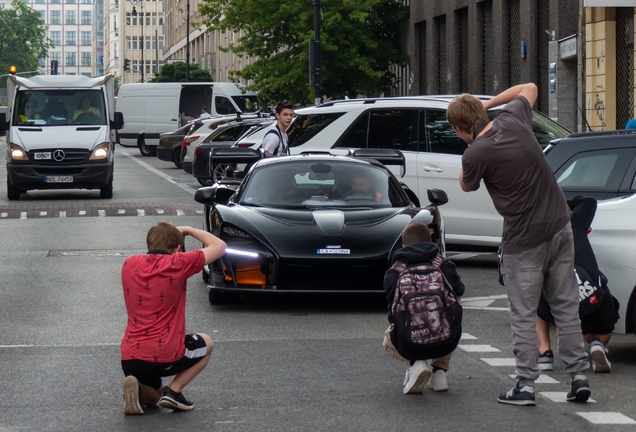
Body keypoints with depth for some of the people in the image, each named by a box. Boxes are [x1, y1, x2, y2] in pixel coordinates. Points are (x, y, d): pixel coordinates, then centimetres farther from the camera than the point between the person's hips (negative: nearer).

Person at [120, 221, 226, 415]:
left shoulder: (129, 265, 5)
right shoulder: (178, 264, -8)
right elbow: (219, 246, 6)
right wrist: (187, 230, 18)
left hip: (129, 359, 5)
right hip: (164, 356, -4)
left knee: (151, 398, 34)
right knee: (206, 344, 28)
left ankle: (137, 389, -3)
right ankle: (173, 391, 6)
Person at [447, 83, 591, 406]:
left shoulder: (475, 155, -16)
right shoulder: (513, 119, -1)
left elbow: (466, 185, 6)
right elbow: (529, 88, 22)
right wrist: (489, 103, 17)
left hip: (524, 240, -6)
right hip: (560, 226, 6)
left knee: (524, 315, 3)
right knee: (566, 307, 11)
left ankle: (525, 385, 5)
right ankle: (578, 376, 12)